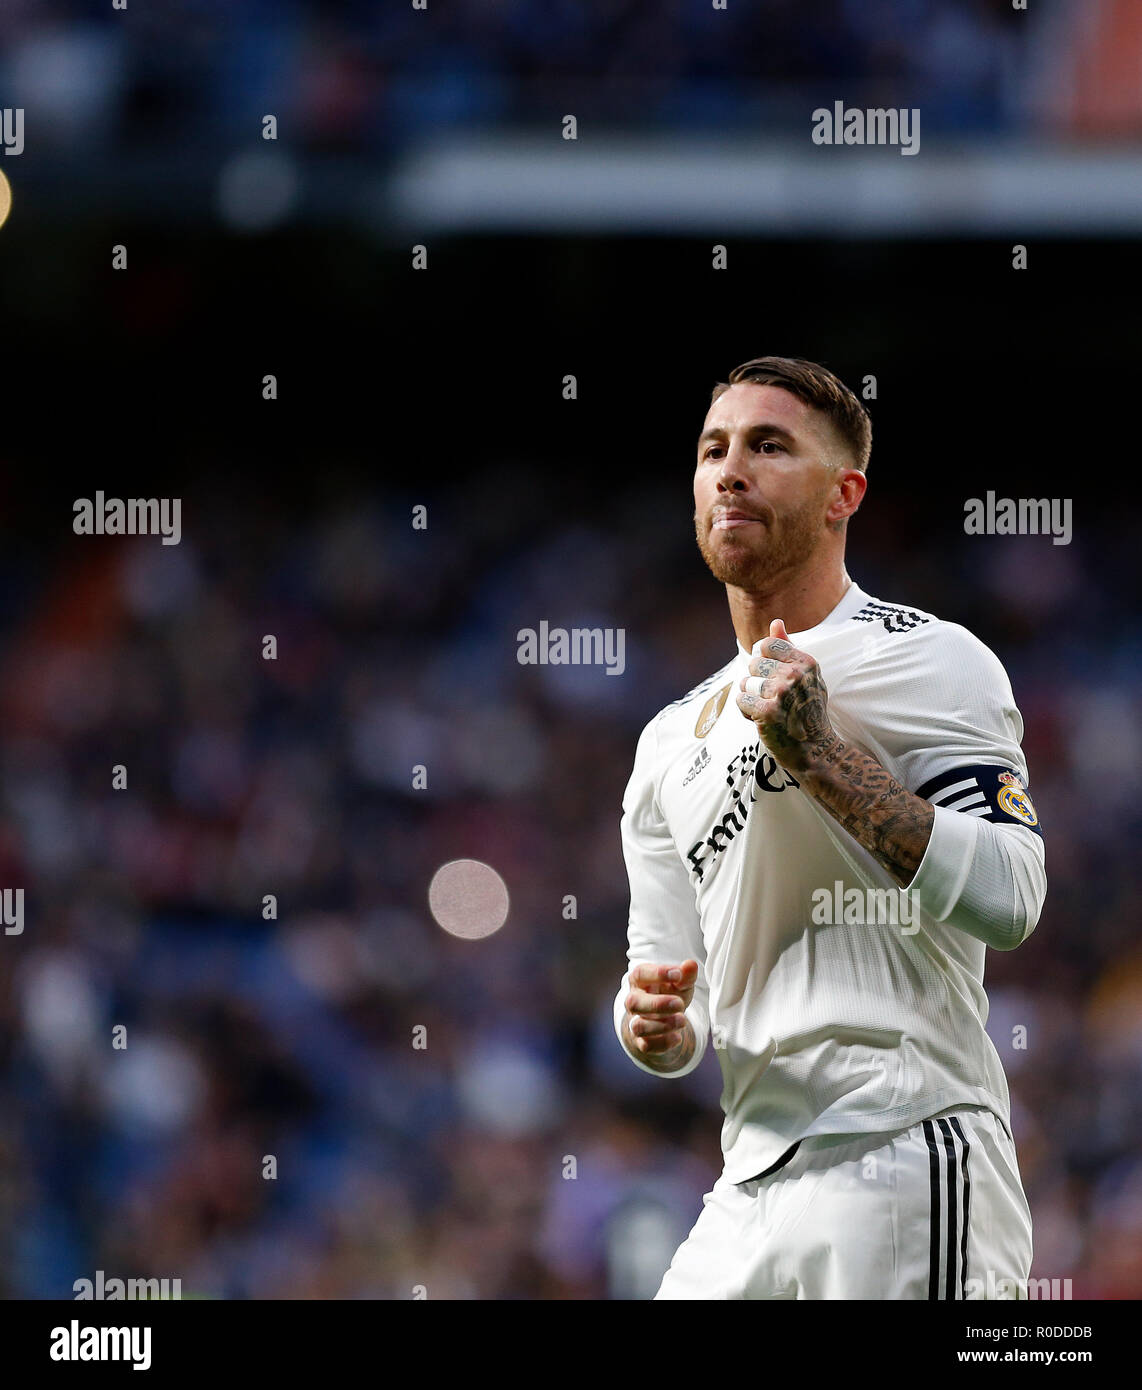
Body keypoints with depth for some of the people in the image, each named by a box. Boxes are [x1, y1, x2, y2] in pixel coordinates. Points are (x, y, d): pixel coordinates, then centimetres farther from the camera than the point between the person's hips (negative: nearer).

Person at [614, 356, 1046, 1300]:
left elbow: (1009, 900, -16)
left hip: (905, 1165, -7)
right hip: (751, 1186, 7)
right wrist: (654, 1023, -2)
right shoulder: (672, 740, 20)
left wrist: (818, 753, -17)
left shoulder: (930, 659, -2)